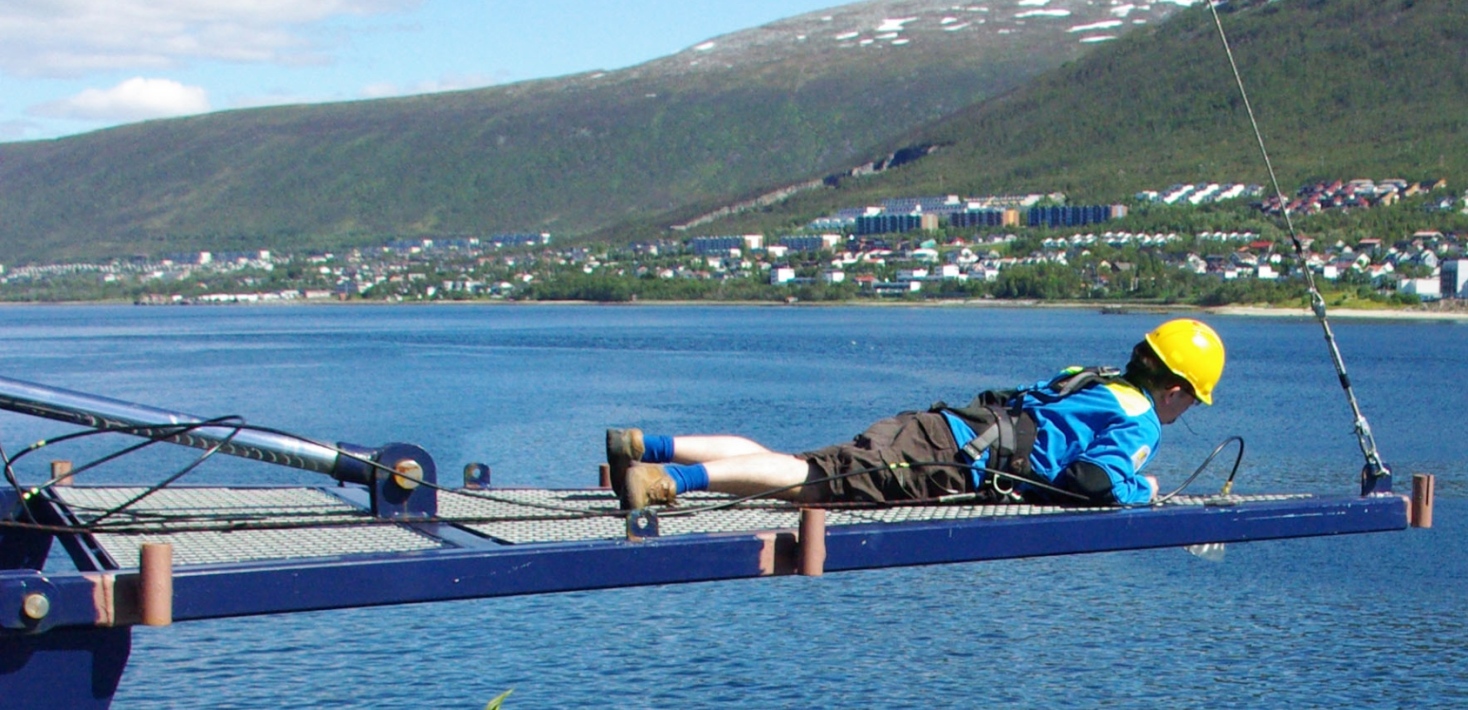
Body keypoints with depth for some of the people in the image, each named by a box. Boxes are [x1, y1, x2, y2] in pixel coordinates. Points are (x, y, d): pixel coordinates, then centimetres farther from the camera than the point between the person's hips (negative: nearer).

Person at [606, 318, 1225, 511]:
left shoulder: (1094, 381, 29)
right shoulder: (1140, 419, 2)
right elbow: (1099, 479, -16)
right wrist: (1143, 489, 7)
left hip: (930, 428, 8)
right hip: (951, 461, -8)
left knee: (793, 466, -1)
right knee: (808, 478, -22)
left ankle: (643, 447, -10)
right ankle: (668, 479, -37)